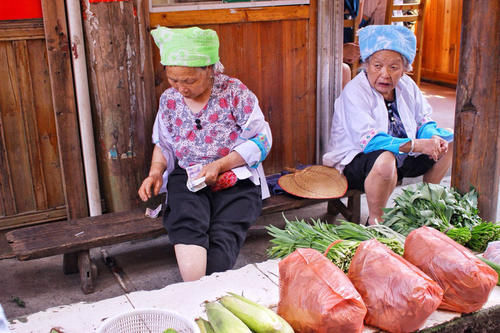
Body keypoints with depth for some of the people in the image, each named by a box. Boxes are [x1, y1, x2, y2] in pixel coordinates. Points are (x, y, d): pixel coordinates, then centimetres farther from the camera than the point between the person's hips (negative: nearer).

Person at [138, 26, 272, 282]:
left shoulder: (234, 92, -4)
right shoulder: (169, 100, 9)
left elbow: (261, 140, -4)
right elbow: (162, 143, 23)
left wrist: (219, 165, -14)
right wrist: (155, 172, 2)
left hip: (235, 180, -2)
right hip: (187, 180, 2)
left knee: (222, 238, -28)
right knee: (188, 231, -30)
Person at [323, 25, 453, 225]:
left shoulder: (406, 85, 0)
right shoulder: (355, 91, -22)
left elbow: (424, 121, 8)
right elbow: (369, 140, -32)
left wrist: (434, 137, -17)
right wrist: (417, 145, -38)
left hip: (401, 158, 8)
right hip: (355, 162, -8)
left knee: (449, 142, 5)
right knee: (385, 159, -40)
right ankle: (374, 220, -19)